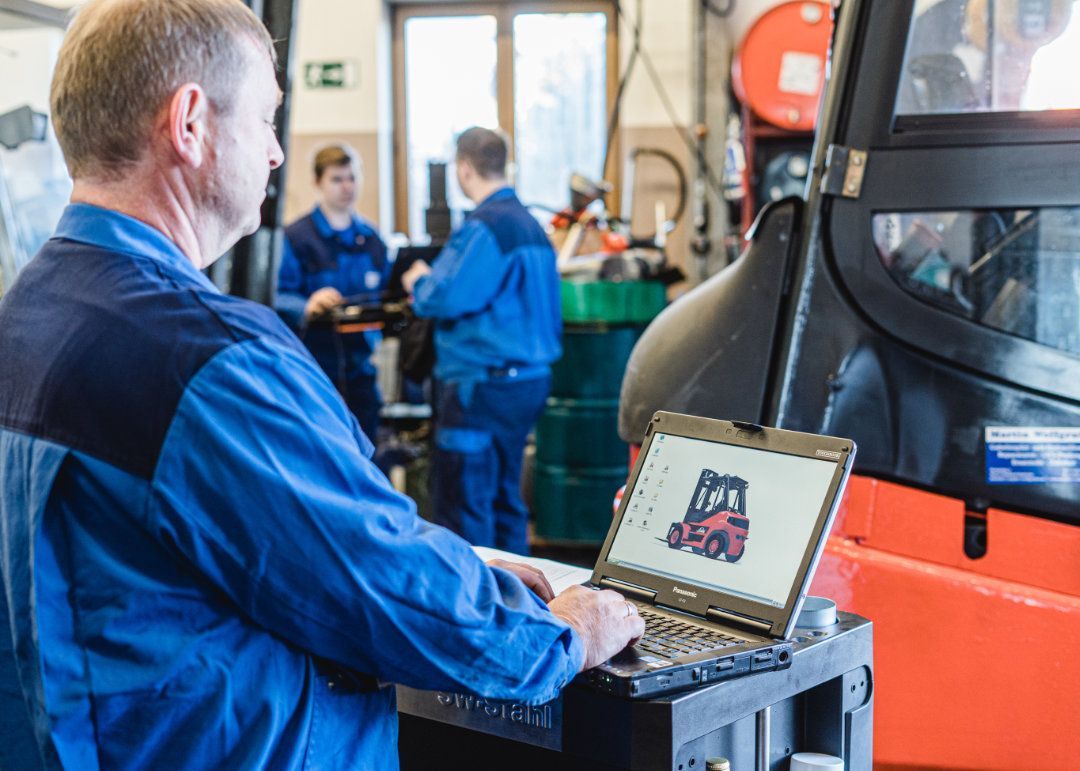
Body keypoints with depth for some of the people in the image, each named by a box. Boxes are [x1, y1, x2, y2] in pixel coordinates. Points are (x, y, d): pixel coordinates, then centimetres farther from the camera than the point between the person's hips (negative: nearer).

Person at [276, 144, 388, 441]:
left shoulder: (371, 238, 15)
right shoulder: (296, 237, -4)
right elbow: (280, 298, -12)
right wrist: (308, 307, -32)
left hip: (359, 363, 5)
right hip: (313, 364, -5)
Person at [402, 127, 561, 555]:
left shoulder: (484, 227, -16)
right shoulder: (531, 224, 13)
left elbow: (448, 297, -21)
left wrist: (419, 282, 1)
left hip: (483, 384, -10)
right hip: (529, 378, 10)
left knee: (462, 506, -2)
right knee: (505, 498, 18)